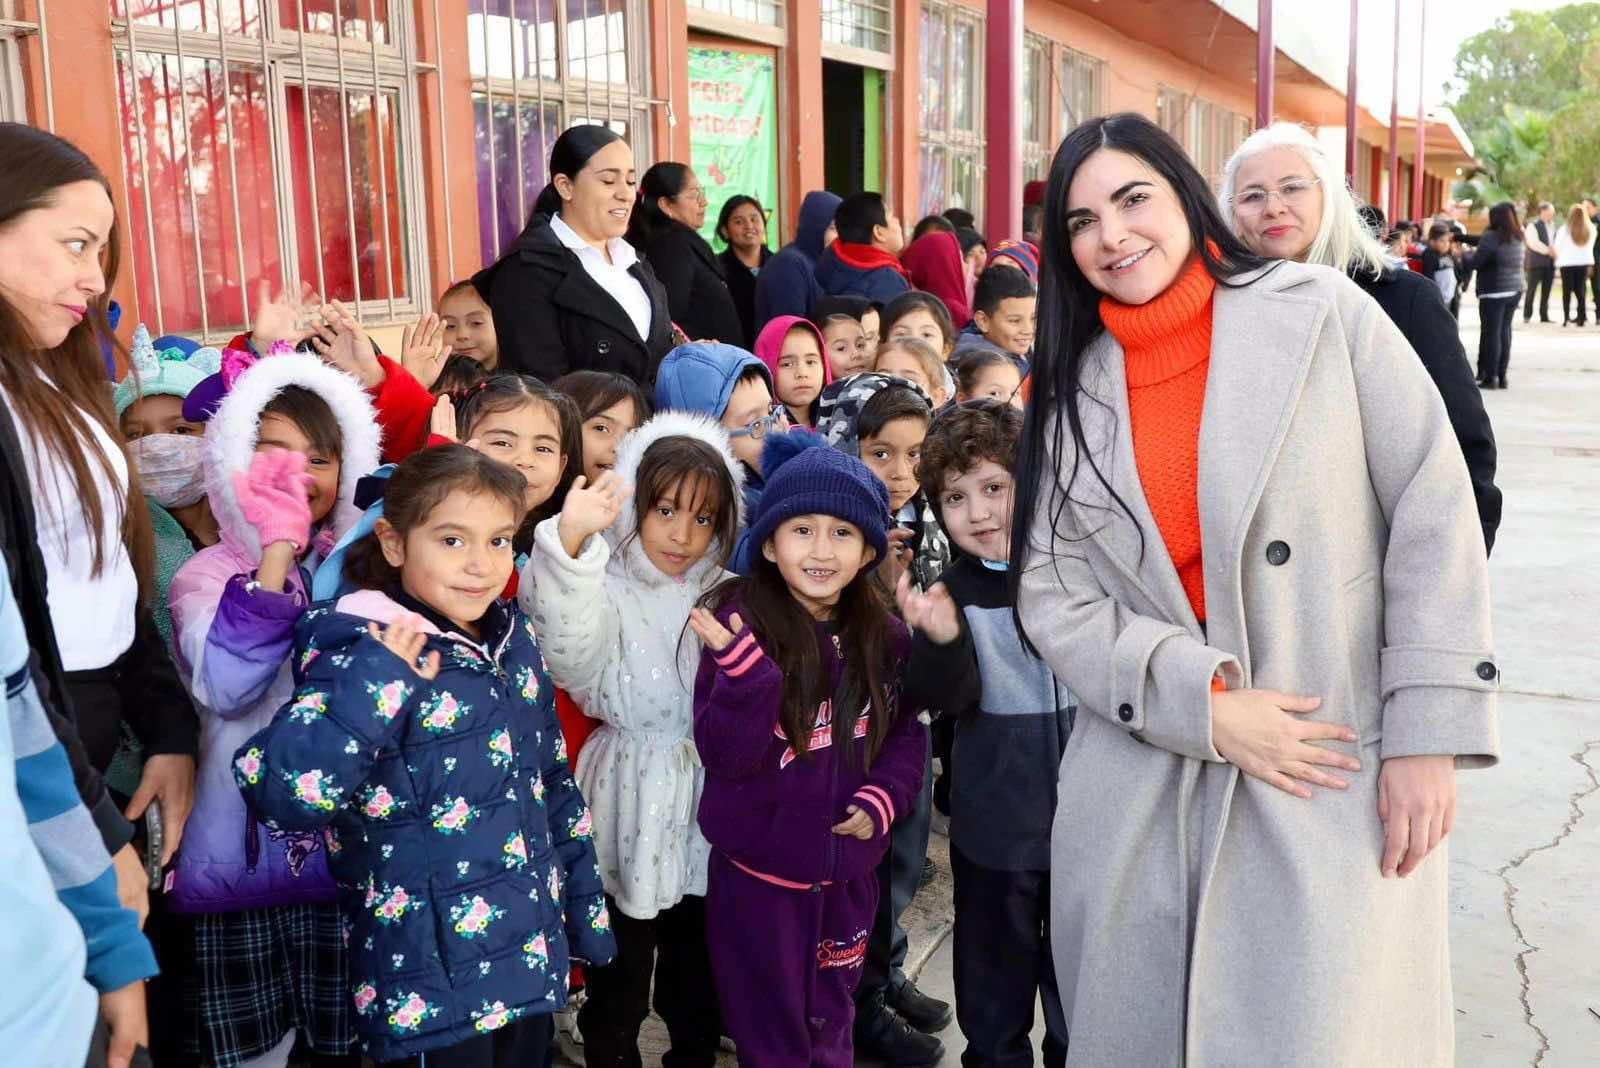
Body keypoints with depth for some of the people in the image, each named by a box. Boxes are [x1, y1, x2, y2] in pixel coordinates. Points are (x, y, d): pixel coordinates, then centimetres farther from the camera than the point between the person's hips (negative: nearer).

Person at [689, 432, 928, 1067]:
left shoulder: (883, 636, -2)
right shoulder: (740, 625, -17)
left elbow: (905, 733, 8)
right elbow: (726, 756, -22)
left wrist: (883, 800, -11)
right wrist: (745, 670, -38)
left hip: (848, 869, 4)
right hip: (758, 873, -4)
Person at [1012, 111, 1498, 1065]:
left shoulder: (1323, 311, -1)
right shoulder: (1071, 394, 6)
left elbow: (1434, 516, -4)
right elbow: (1054, 600, 1)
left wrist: (1428, 734, -9)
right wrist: (1206, 705, -12)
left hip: (1342, 773, -2)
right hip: (1142, 788, 3)